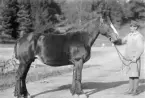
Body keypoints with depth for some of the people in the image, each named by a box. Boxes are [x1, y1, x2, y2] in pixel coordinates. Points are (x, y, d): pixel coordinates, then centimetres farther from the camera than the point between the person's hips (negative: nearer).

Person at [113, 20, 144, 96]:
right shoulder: (130, 35, 13)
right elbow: (122, 41, 15)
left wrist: (135, 58, -21)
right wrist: (115, 42, -3)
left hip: (135, 59, -8)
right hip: (129, 58, 8)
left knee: (135, 74, -3)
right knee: (130, 74, 11)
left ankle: (135, 90, 4)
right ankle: (130, 89, 18)